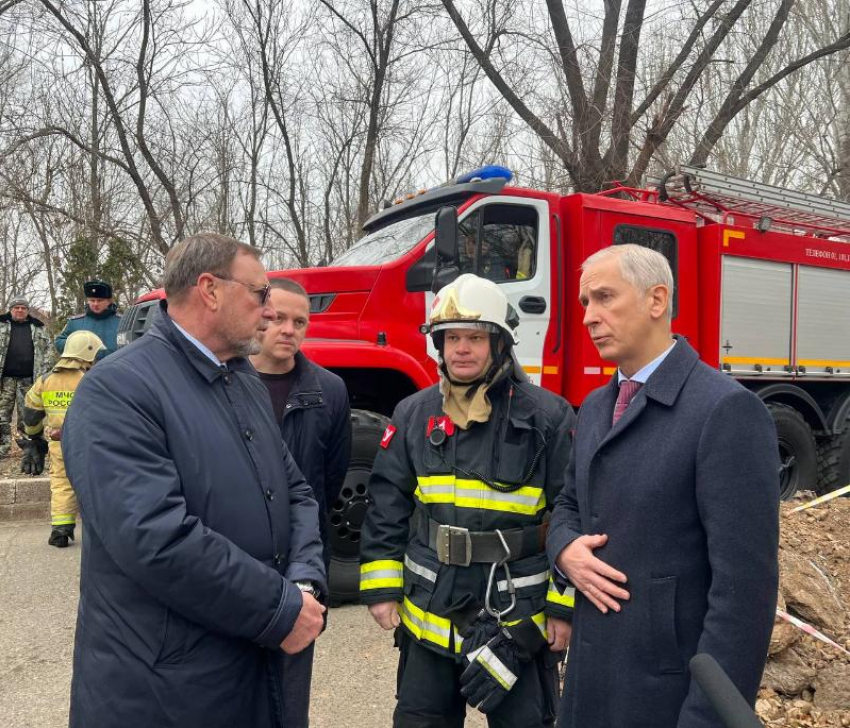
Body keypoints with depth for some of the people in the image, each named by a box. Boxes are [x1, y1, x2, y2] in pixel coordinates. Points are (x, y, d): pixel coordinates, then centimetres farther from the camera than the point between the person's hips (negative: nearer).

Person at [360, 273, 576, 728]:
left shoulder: (547, 417, -9)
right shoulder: (414, 415, 2)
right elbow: (387, 506, 5)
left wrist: (565, 606, -8)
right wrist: (381, 588, 2)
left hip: (518, 619, -3)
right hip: (429, 615, 3)